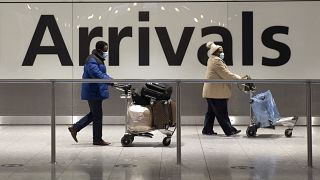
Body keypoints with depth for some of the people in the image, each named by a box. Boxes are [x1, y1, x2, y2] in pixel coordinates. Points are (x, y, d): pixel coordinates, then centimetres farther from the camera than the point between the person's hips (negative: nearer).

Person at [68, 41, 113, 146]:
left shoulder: (98, 60, 18)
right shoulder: (92, 60, -16)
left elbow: (103, 74, 23)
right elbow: (98, 75, -28)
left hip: (96, 92, 10)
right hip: (94, 92, -10)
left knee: (94, 114, 16)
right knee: (97, 115, -3)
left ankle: (75, 128, 23)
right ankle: (97, 140, 6)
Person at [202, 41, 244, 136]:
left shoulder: (212, 60, 19)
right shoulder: (216, 61, -14)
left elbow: (224, 74, 19)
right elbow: (226, 75, -17)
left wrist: (238, 77, 11)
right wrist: (239, 78, -11)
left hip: (211, 92, 11)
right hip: (216, 92, -11)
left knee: (211, 111, 13)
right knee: (222, 113, -6)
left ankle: (207, 130, 15)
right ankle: (229, 130, -3)